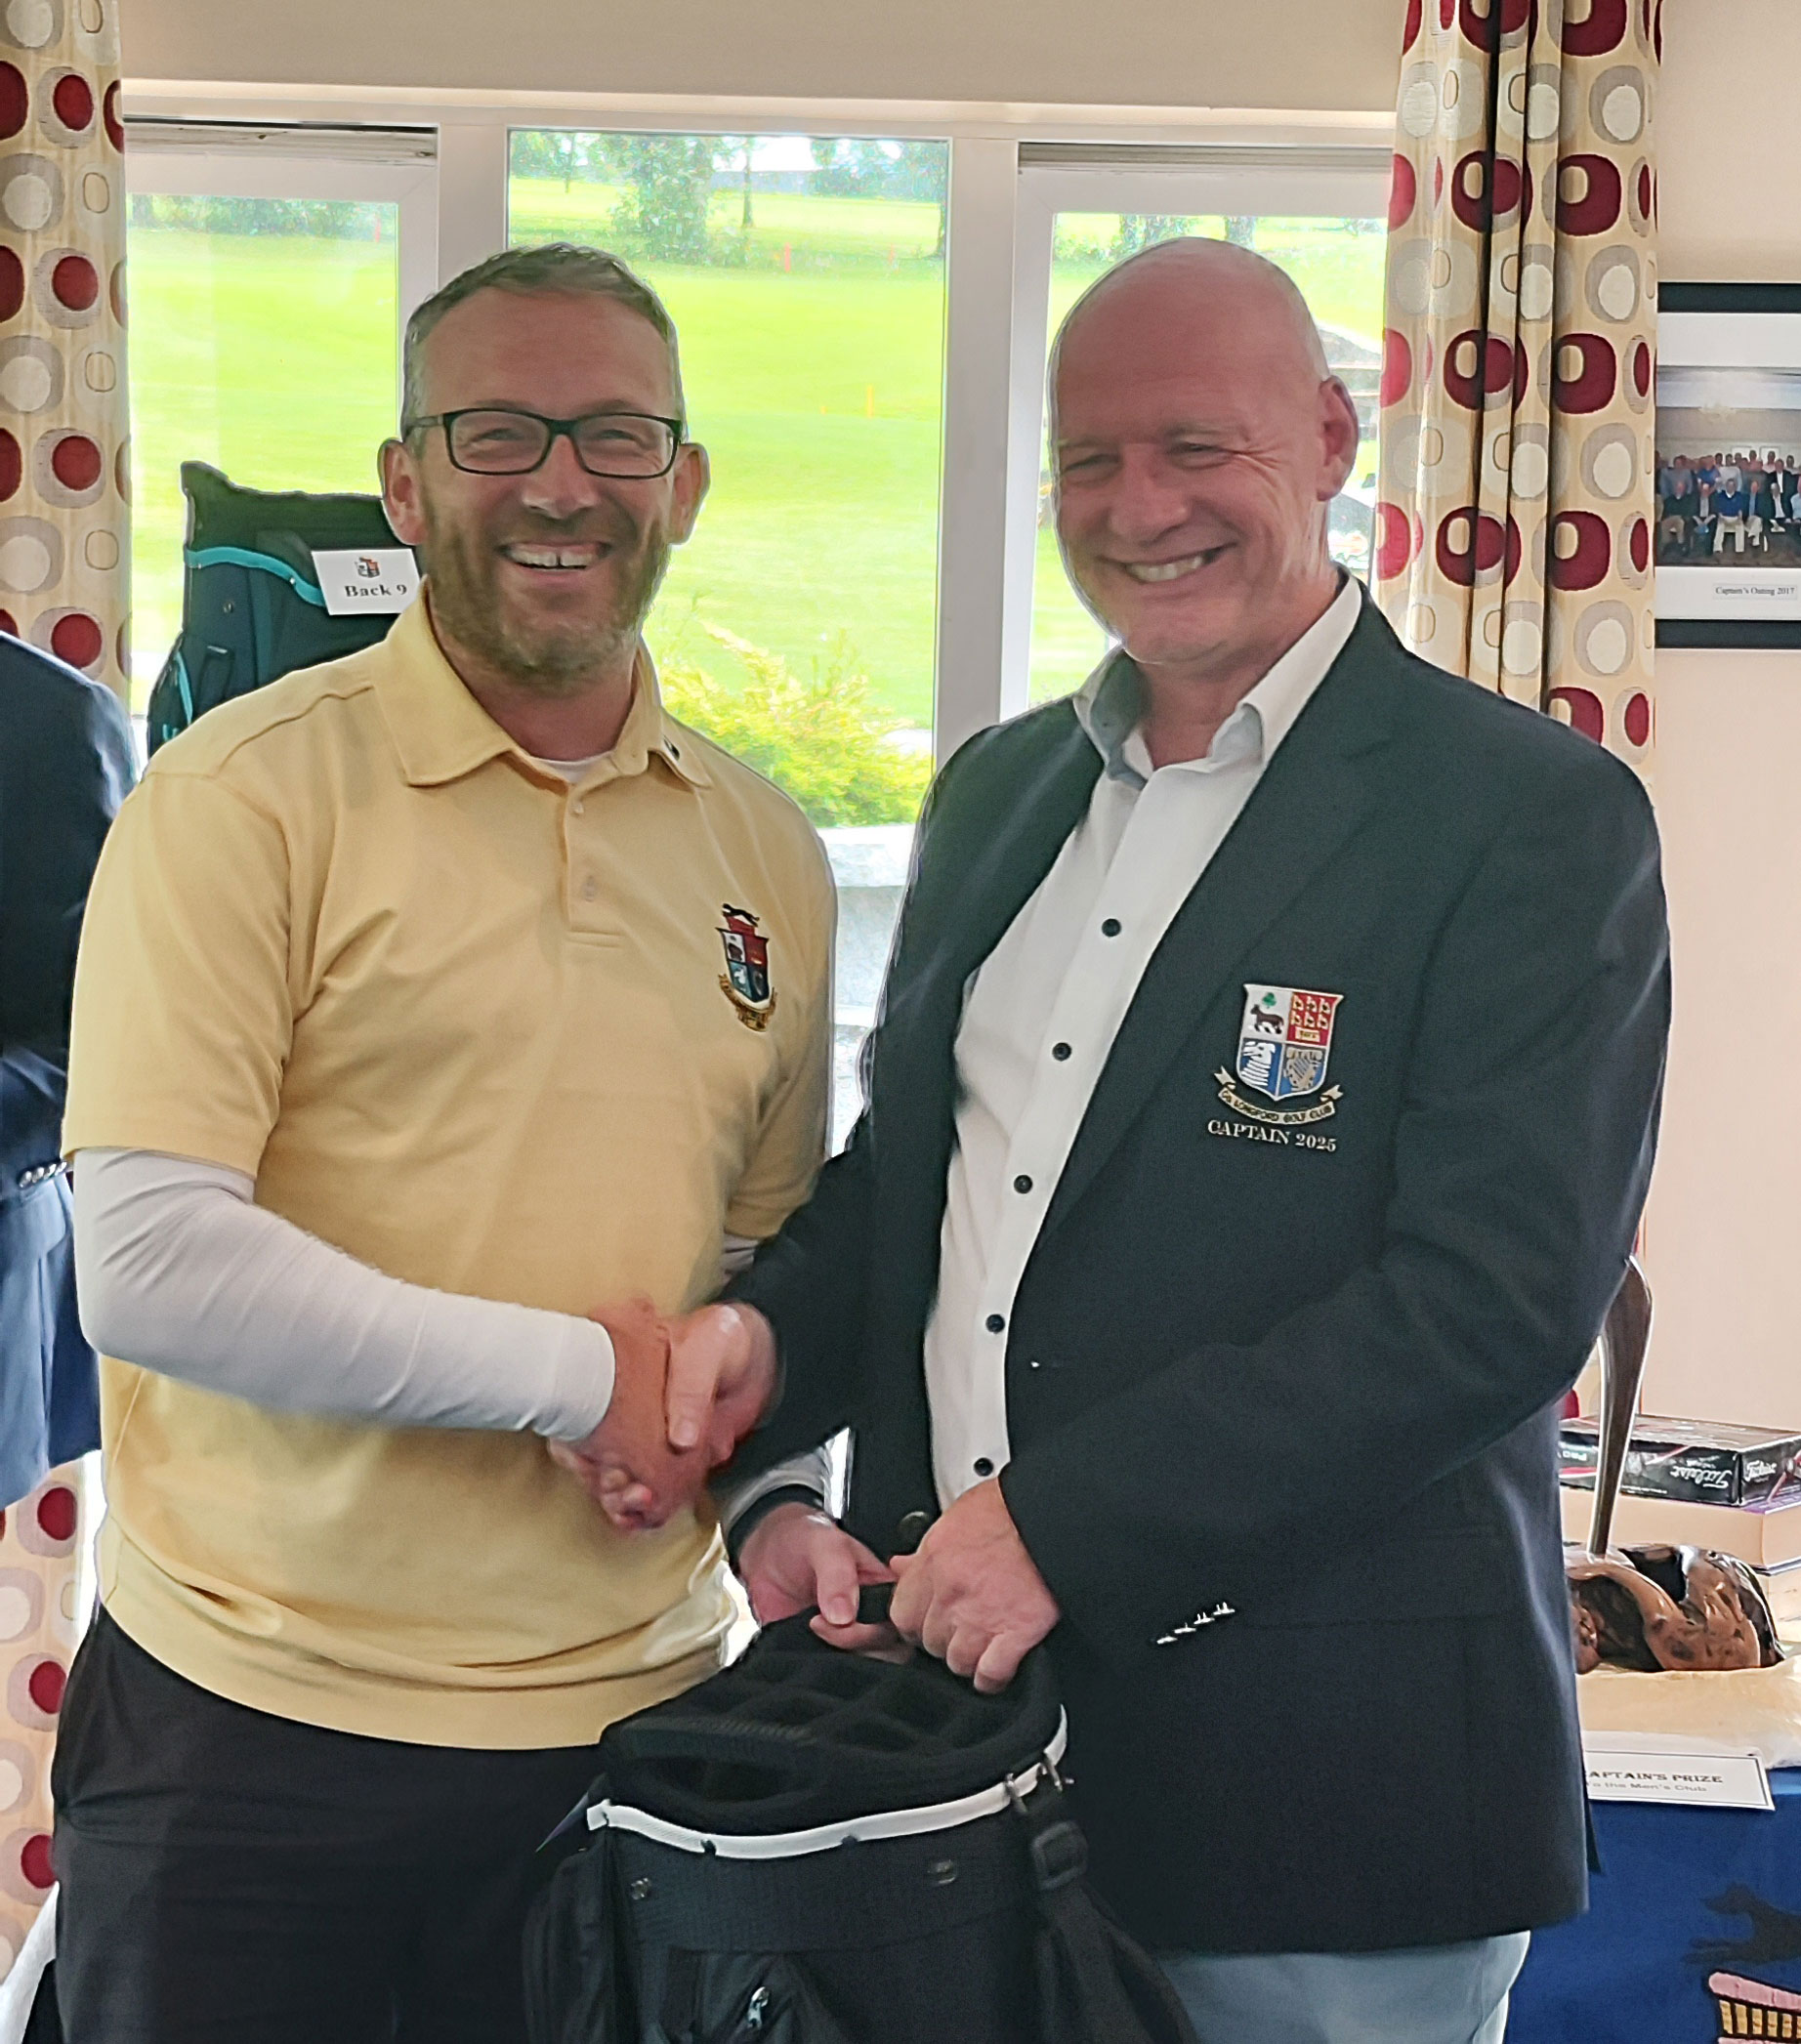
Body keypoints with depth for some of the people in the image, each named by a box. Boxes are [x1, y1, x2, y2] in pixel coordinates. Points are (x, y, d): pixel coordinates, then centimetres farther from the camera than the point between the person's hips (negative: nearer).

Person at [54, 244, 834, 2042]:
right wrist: (574, 1373, -14)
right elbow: (148, 1267, -17)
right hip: (251, 1737, -4)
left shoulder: (763, 852, 8)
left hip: (632, 1712, 5)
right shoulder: (247, 795, -9)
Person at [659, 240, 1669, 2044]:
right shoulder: (996, 792, 12)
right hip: (955, 1698, 6)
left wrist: (1066, 1524, -20)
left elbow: (1498, 1295, -18)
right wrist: (759, 1341, -6)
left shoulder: (1535, 821, -9)